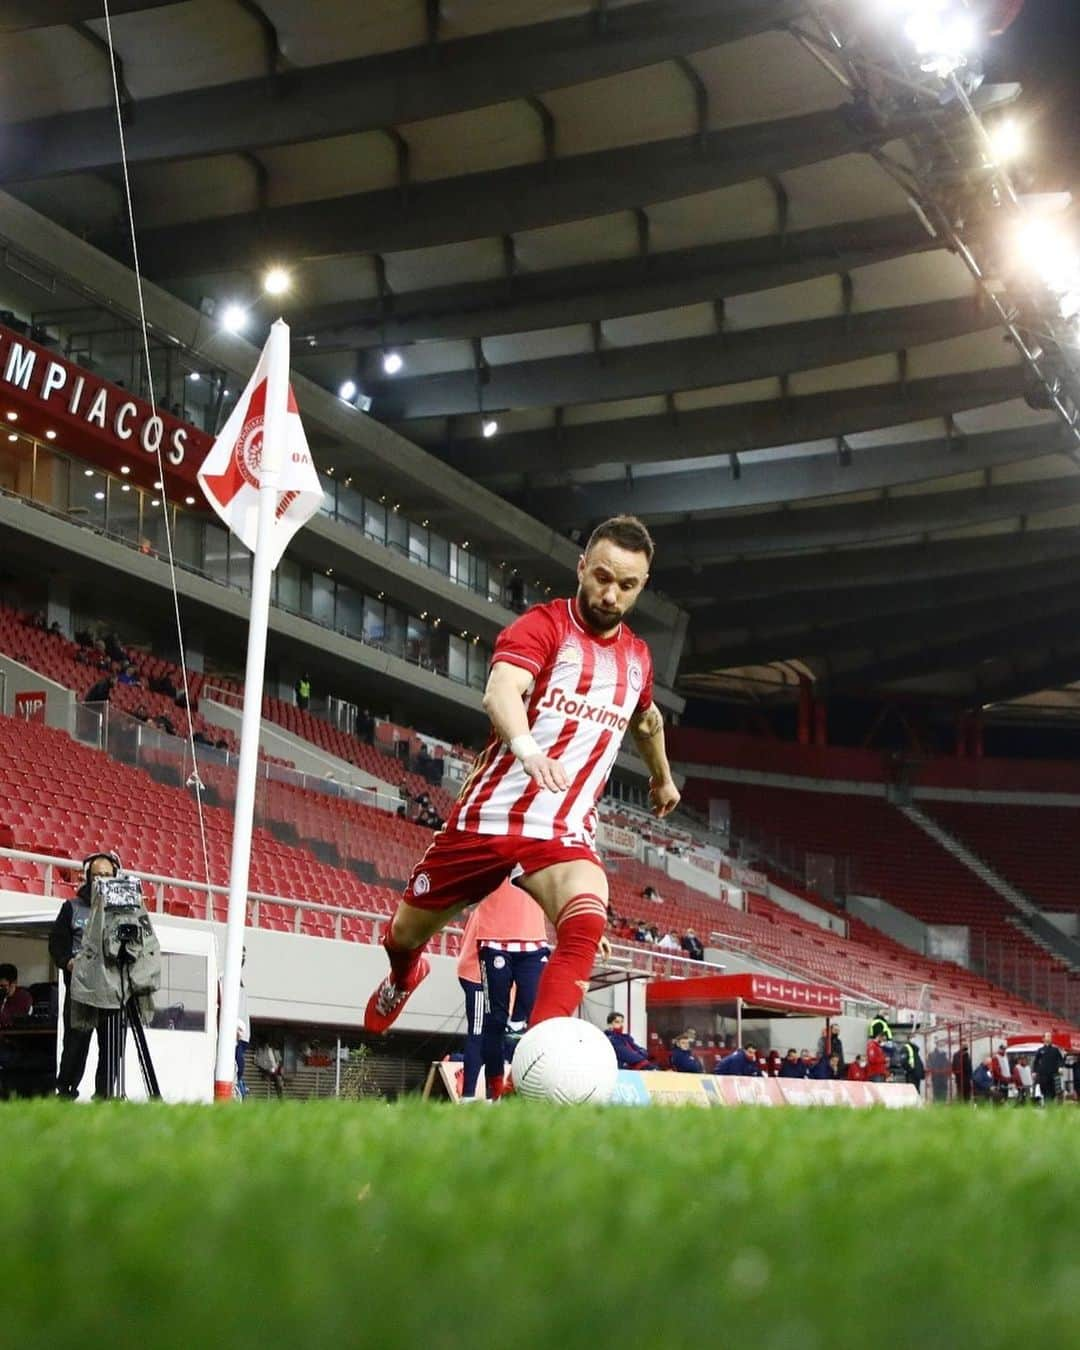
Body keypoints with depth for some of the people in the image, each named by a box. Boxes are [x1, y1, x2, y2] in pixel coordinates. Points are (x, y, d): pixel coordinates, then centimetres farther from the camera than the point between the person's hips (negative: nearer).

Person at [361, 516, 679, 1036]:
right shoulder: (544, 625, -10)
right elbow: (500, 690, -31)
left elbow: (648, 721, 34)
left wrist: (663, 777, 48)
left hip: (562, 834, 2)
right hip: (487, 816, -2)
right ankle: (403, 976, 55)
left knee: (586, 924, -31)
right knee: (407, 931, 17)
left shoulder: (637, 658, 9)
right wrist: (527, 747, -51)